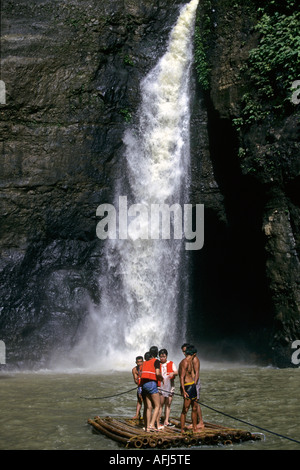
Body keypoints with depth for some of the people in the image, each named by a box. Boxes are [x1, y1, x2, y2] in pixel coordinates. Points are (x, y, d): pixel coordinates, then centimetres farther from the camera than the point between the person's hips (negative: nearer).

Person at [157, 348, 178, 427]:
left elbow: (176, 372, -2)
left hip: (170, 386, 3)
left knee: (168, 404, 5)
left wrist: (173, 373, -24)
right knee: (160, 404, -8)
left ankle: (166, 421, 10)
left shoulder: (171, 364, 10)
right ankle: (157, 420, -4)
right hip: (160, 386, -3)